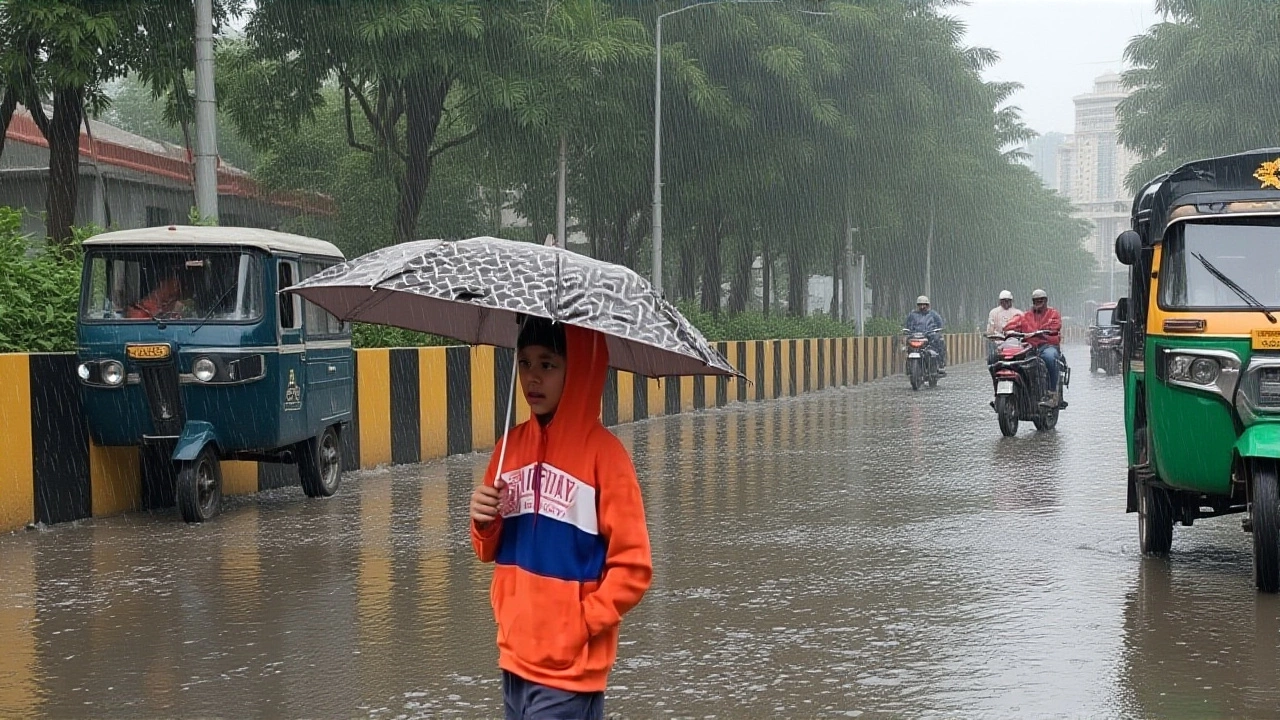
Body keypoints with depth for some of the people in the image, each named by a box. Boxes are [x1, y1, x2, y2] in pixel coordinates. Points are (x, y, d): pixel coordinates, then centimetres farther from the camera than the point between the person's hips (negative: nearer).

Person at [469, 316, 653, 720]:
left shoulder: (603, 452, -10)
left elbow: (633, 568, -10)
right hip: (516, 656, 6)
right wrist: (484, 524, -3)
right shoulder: (512, 446, 7)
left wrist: (583, 622, -13)